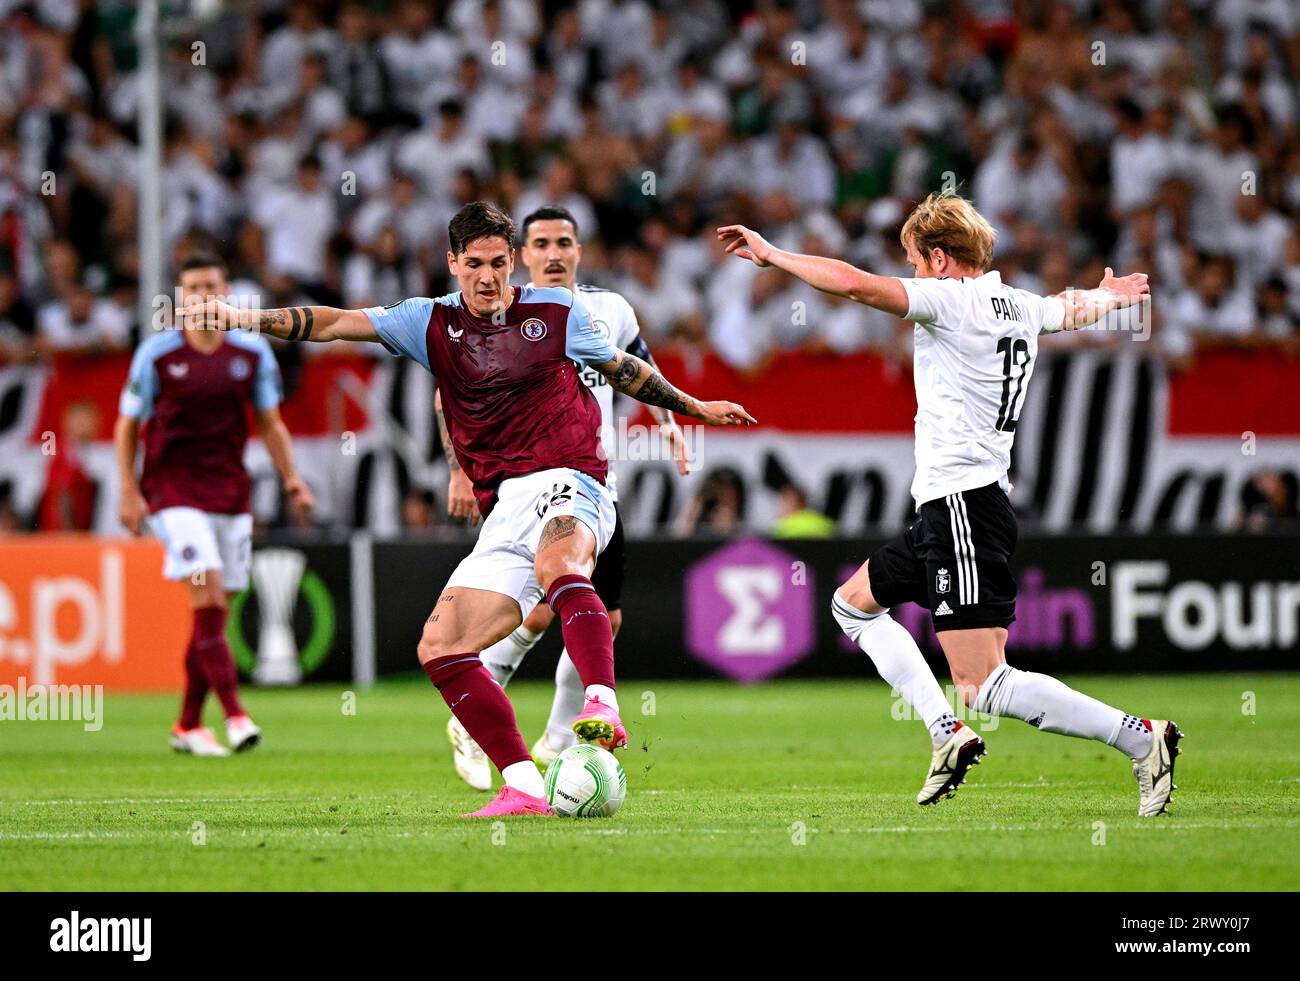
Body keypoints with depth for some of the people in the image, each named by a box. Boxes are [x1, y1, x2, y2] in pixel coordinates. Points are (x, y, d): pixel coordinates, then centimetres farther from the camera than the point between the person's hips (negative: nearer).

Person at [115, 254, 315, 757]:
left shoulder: (253, 353, 5)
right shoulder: (156, 353, -3)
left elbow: (270, 423, 13)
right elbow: (127, 425, 4)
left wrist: (291, 479, -1)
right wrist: (129, 492, -4)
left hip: (230, 491, 4)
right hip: (173, 489, -4)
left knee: (215, 612, 5)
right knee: (207, 598, -18)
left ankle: (188, 725, 16)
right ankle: (235, 715, -22)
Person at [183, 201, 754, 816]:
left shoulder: (556, 310, 9)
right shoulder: (432, 323, 12)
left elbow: (623, 369, 25)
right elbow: (333, 323, 4)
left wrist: (695, 408, 33)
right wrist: (246, 318, -8)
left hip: (567, 483, -5)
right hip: (503, 514, 5)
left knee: (557, 563, -40)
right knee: (439, 649, -6)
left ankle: (602, 706, -54)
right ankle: (524, 788, -8)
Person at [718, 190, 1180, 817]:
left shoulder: (953, 300, -12)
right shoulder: (1021, 307, 13)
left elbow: (853, 283, -23)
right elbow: (1077, 308, 36)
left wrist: (770, 253, -9)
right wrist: (1110, 295, 60)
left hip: (964, 506, -10)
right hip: (947, 512, 10)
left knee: (986, 685, -13)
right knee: (854, 602, 24)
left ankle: (1140, 738, -14)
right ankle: (948, 733, 13)